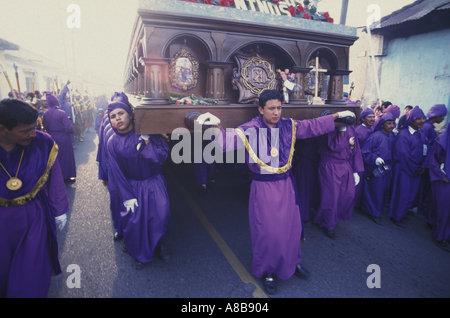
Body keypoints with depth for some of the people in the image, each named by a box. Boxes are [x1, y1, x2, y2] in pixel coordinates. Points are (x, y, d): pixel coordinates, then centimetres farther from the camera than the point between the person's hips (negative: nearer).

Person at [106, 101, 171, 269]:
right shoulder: (113, 143, -8)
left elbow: (162, 156, -19)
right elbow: (117, 173, -5)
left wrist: (146, 142, -28)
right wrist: (127, 197, -8)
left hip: (154, 182, 0)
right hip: (132, 186, 1)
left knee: (162, 214, -9)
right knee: (133, 219, -4)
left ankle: (159, 244, 23)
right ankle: (140, 253, 24)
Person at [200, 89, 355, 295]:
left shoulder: (289, 126, 0)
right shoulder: (251, 130, -16)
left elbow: (312, 126, 13)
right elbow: (229, 140, -30)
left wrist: (336, 116, 15)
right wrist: (217, 127, -50)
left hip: (286, 185, 5)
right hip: (263, 188, -5)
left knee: (291, 226, 18)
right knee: (267, 231, 5)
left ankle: (293, 262, 46)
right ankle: (266, 271, 32)